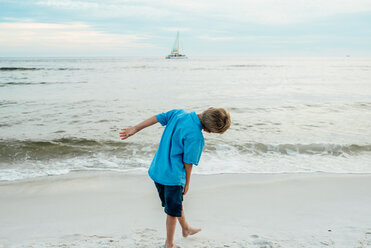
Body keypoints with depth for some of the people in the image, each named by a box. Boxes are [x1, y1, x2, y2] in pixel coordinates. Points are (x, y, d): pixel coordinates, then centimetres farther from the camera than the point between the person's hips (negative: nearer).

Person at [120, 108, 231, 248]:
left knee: (176, 203, 27)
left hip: (157, 171, 8)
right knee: (173, 211, 11)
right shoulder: (195, 136, -24)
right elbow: (188, 162, -15)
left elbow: (158, 118, 3)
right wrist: (187, 183, 0)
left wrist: (135, 129, 13)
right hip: (173, 176, -8)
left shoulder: (179, 113, -4)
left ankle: (186, 229, 48)